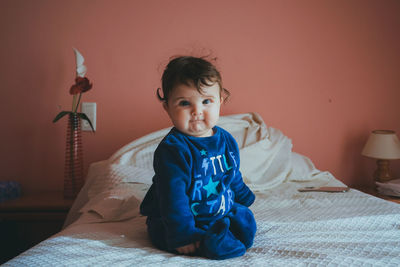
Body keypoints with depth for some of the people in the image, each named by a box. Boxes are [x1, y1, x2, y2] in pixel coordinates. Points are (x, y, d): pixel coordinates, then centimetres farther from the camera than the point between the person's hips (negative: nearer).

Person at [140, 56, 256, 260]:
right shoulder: (172, 149, -23)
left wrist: (243, 200, 26)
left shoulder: (227, 140, 1)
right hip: (189, 221, -7)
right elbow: (173, 196, -26)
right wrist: (183, 235, -28)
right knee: (215, 245, -29)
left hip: (223, 212, 8)